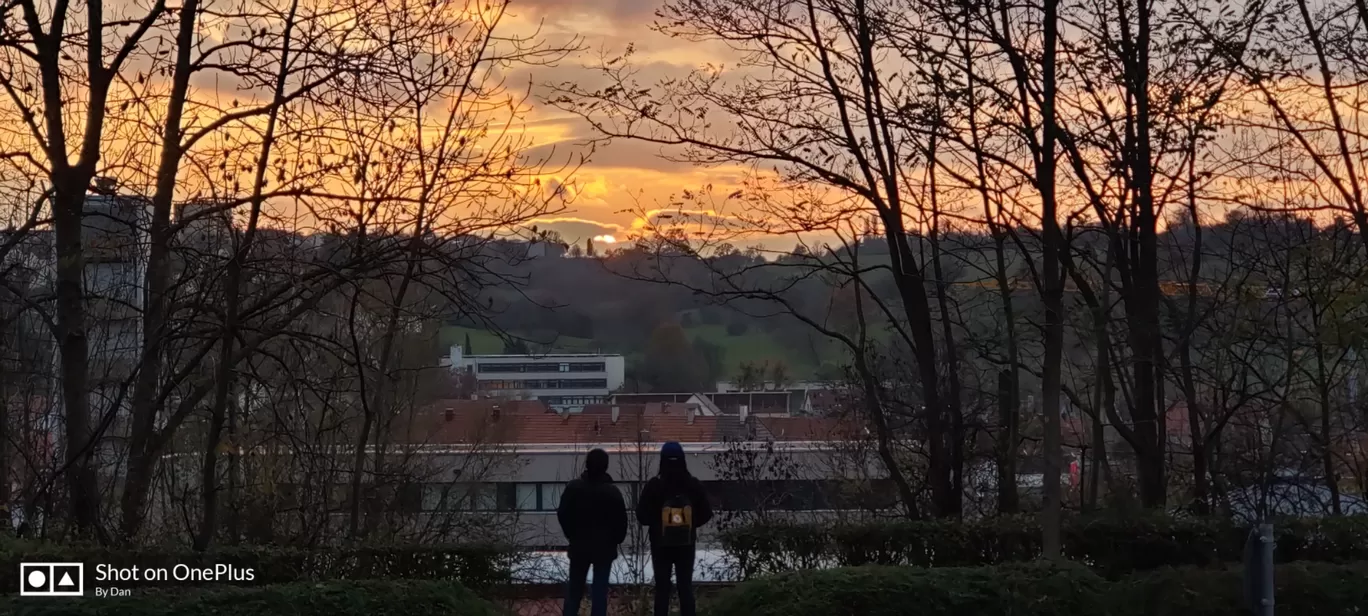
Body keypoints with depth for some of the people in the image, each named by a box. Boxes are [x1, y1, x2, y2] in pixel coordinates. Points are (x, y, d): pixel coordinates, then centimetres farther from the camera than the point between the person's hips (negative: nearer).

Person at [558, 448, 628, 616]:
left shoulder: (573, 488, -7)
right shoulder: (613, 492, -13)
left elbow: (563, 514, -1)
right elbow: (621, 521, -10)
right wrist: (616, 540, 8)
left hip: (579, 545, 2)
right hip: (605, 547, -2)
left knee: (574, 587, 13)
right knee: (600, 588, 4)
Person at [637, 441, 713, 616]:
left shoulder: (654, 485, -11)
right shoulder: (694, 484, -4)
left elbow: (642, 516, -8)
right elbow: (706, 513, 2)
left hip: (661, 544, -2)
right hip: (686, 544, 2)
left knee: (662, 587, 4)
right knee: (686, 586, 9)